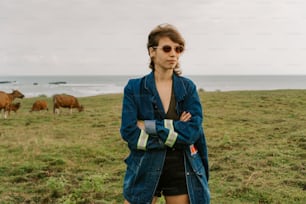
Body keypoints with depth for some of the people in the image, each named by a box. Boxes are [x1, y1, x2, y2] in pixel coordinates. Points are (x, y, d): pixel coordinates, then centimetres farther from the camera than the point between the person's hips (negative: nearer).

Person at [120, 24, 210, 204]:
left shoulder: (188, 87, 1)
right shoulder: (134, 88, -3)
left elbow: (193, 131, -11)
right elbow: (129, 132, -13)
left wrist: (150, 126, -16)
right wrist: (176, 131, -14)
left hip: (182, 170, 1)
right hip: (145, 170, -1)